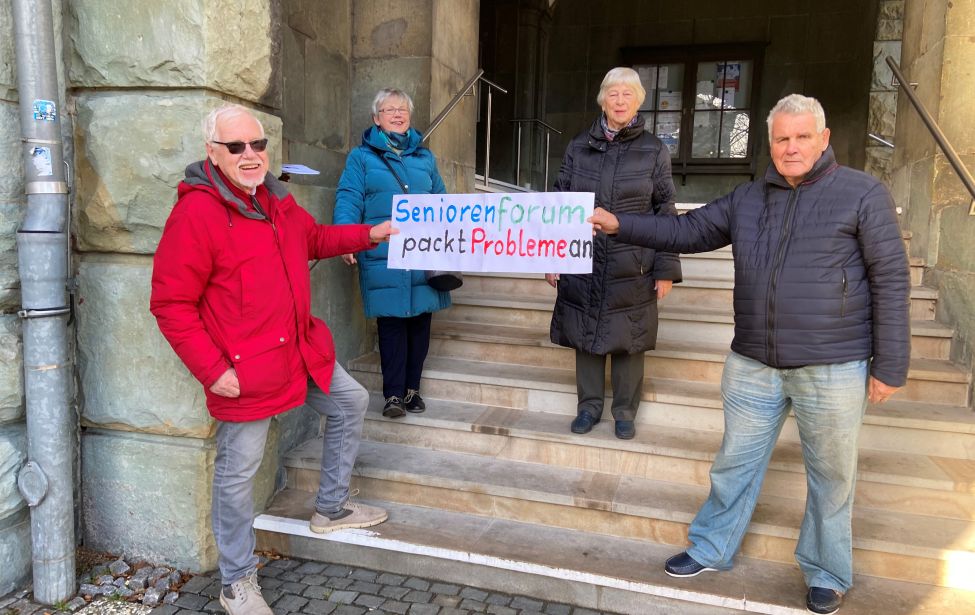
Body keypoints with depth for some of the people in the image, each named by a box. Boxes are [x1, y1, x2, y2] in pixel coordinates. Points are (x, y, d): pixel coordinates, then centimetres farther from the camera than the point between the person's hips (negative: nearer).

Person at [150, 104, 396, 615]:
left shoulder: (275, 199, 8)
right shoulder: (196, 213, -18)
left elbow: (313, 238, 27)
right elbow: (170, 305, -17)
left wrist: (369, 235, 18)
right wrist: (212, 370, -19)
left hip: (302, 350, 8)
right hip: (243, 369, -8)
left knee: (350, 404, 20)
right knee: (238, 472, 5)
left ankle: (330, 509, 39)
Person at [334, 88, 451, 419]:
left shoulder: (425, 157, 19)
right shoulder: (362, 156, 8)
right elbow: (349, 199, -3)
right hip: (384, 256, -3)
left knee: (420, 320, 6)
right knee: (391, 321, -3)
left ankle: (412, 388, 20)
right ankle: (394, 394, 7)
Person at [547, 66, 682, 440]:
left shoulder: (654, 152, 1)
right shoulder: (579, 147, 5)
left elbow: (666, 214, 1)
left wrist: (667, 269, -4)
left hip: (633, 269, -1)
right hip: (583, 264, 2)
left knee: (628, 342, 7)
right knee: (585, 337, 9)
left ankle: (625, 411, 24)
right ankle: (589, 405, 26)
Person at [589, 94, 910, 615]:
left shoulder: (863, 195, -5)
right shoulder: (746, 199, 9)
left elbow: (890, 282, -6)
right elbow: (686, 231, 10)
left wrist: (889, 366, -8)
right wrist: (619, 225, -2)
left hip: (832, 368, -3)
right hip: (753, 364, 4)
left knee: (831, 476, 12)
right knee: (734, 463, 15)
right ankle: (711, 549, 33)